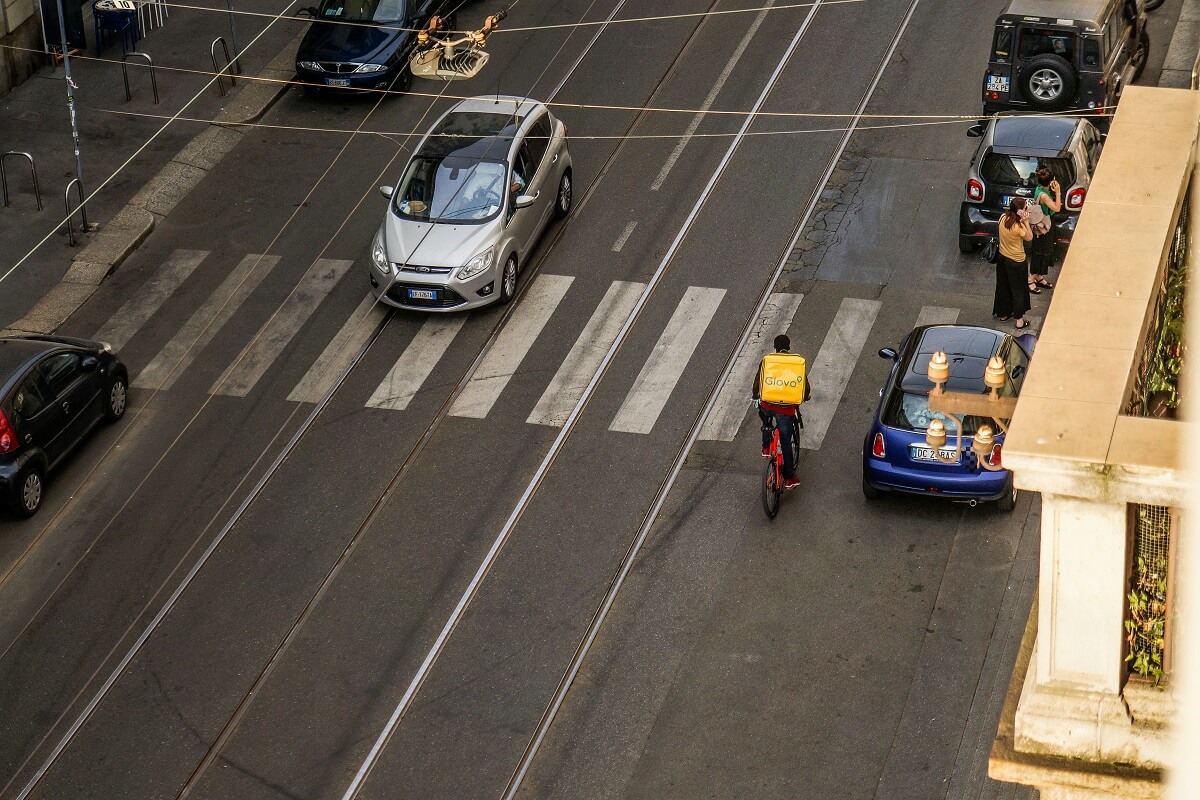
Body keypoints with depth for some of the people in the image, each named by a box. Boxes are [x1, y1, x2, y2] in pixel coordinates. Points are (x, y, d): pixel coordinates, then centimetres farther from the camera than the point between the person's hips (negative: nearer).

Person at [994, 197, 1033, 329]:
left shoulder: (1003, 218, -11)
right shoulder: (1019, 227, -29)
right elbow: (1029, 238, -12)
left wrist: (1021, 222, -8)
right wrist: (1026, 222, -18)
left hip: (1002, 257, 6)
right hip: (1016, 262, -6)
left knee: (1003, 287, 23)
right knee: (1019, 290, 10)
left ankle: (1003, 313, 39)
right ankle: (1019, 320, 18)